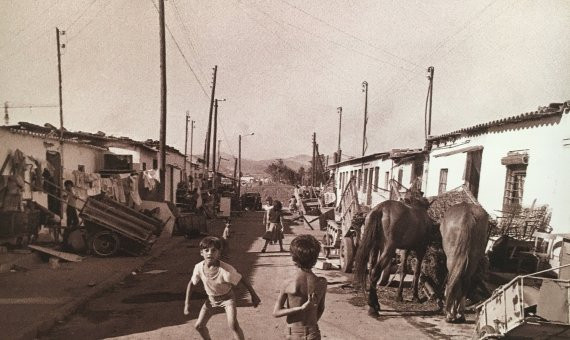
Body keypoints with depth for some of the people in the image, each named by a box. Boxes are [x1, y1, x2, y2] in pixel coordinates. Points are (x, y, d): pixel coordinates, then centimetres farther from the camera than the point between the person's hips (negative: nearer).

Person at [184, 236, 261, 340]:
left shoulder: (225, 269, -36)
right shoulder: (199, 267, -23)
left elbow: (242, 280, -23)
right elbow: (191, 283, -3)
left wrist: (254, 295, -14)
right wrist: (187, 303, -3)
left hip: (227, 297, -4)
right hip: (211, 298, 5)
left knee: (233, 324, -24)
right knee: (199, 326, 7)